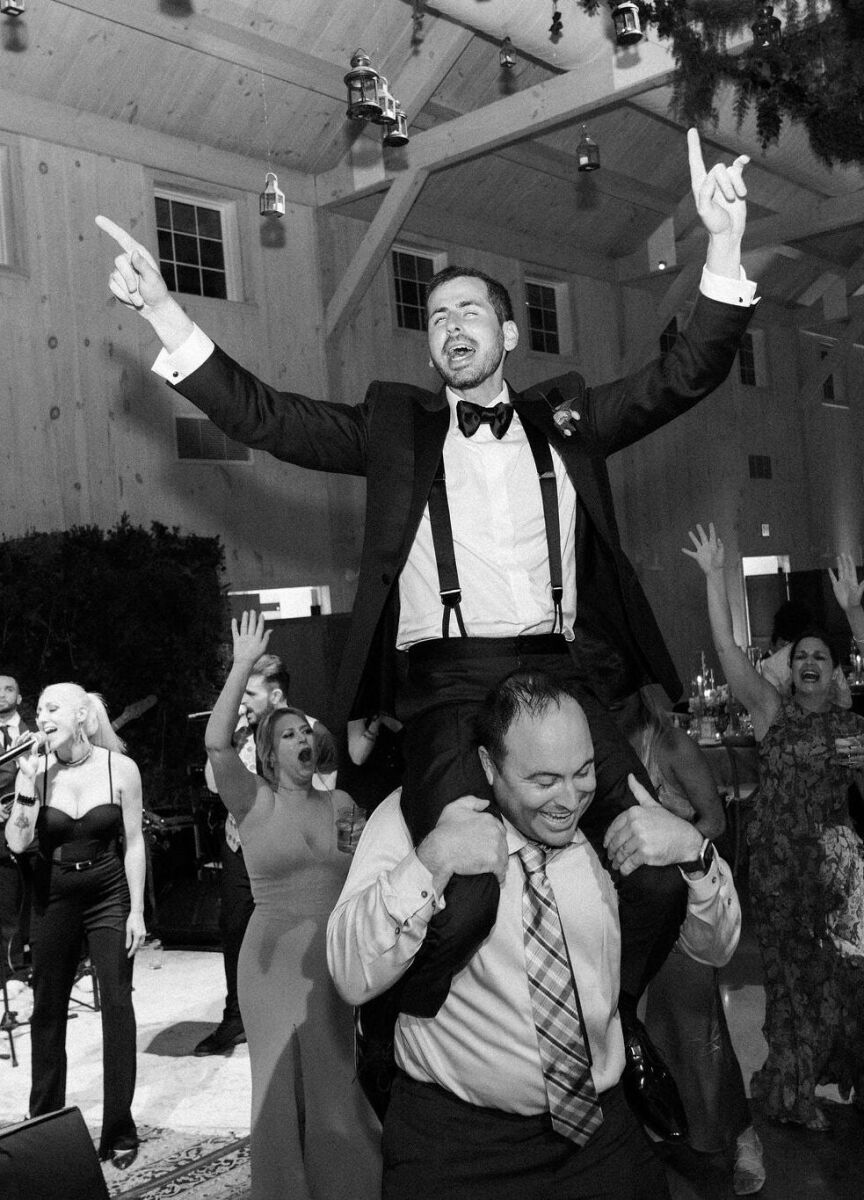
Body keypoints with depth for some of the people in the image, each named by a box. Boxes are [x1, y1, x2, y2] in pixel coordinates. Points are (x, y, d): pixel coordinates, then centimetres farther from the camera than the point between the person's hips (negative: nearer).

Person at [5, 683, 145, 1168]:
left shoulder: (121, 768, -9)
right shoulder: (36, 770, -5)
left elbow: (133, 843, -4)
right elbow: (17, 843, -9)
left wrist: (136, 910, -6)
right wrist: (28, 785, -20)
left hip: (109, 892, -2)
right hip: (54, 896, 2)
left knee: (118, 1002, -4)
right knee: (48, 1006, 11)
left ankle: (119, 1130, 7)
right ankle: (45, 1121, 29)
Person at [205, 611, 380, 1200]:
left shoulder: (340, 803, 4)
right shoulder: (255, 801, -6)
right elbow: (216, 742, -22)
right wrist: (243, 665, -25)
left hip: (333, 954, 2)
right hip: (274, 954, -2)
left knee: (332, 1080, 12)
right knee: (280, 1083, 10)